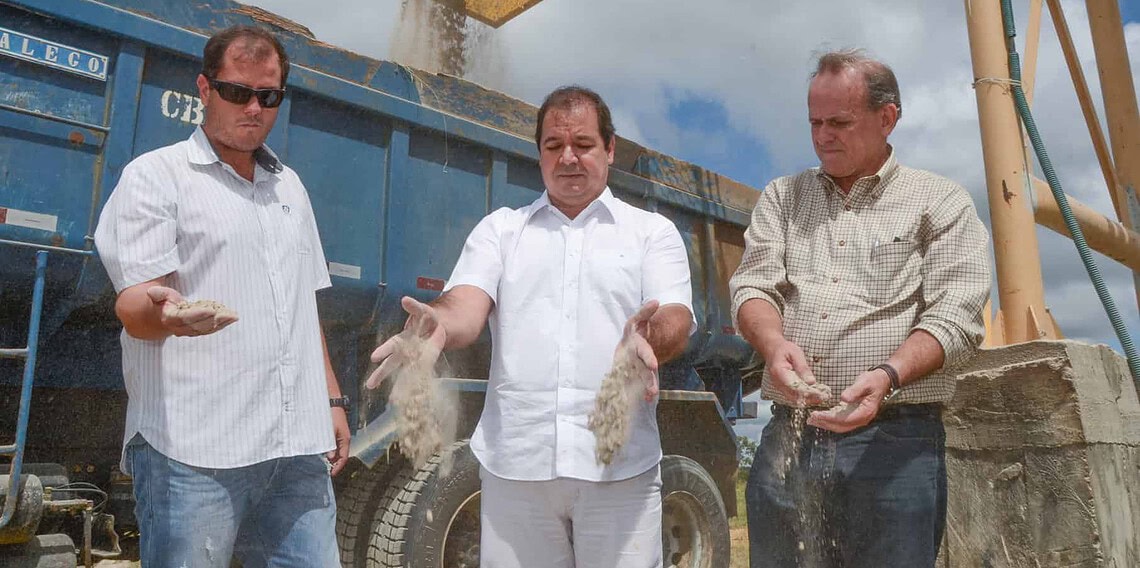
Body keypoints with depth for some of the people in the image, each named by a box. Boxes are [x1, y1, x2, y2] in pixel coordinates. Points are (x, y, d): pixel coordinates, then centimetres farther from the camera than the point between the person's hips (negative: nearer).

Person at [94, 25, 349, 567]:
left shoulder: (290, 186, 19)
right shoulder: (155, 175, 1)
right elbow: (133, 306, -8)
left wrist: (332, 400, 16)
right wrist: (167, 313, -32)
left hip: (299, 445, 5)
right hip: (194, 449, -5)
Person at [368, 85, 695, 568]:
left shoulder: (653, 231, 9)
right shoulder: (500, 229, 13)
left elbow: (677, 321, -4)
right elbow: (467, 306, -2)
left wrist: (646, 338, -28)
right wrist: (438, 325, -26)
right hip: (514, 463, 1)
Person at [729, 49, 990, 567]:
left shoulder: (940, 202, 6)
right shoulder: (782, 197, 16)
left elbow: (954, 319, -3)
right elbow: (752, 286, 4)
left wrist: (887, 375, -21)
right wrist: (774, 343, -18)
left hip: (894, 439, -2)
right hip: (788, 435, 3)